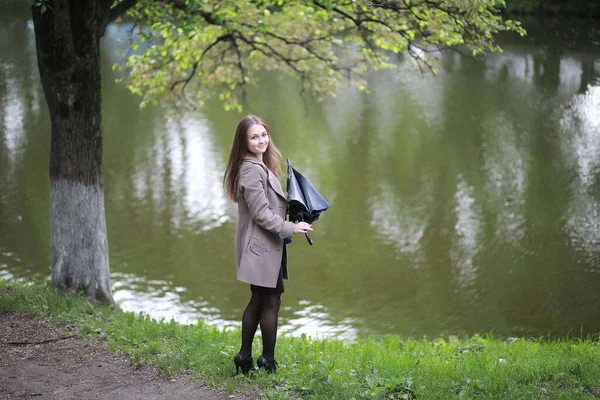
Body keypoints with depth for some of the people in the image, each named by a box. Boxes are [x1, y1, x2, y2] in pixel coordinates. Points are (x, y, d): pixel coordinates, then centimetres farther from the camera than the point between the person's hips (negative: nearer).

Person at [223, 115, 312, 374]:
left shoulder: (260, 166, 13)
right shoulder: (252, 170, -18)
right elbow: (261, 214, -21)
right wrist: (291, 228, -17)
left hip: (261, 245, 10)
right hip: (261, 245, -10)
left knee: (258, 301, 15)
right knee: (271, 301, -1)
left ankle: (245, 358, 21)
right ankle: (267, 361, 9)